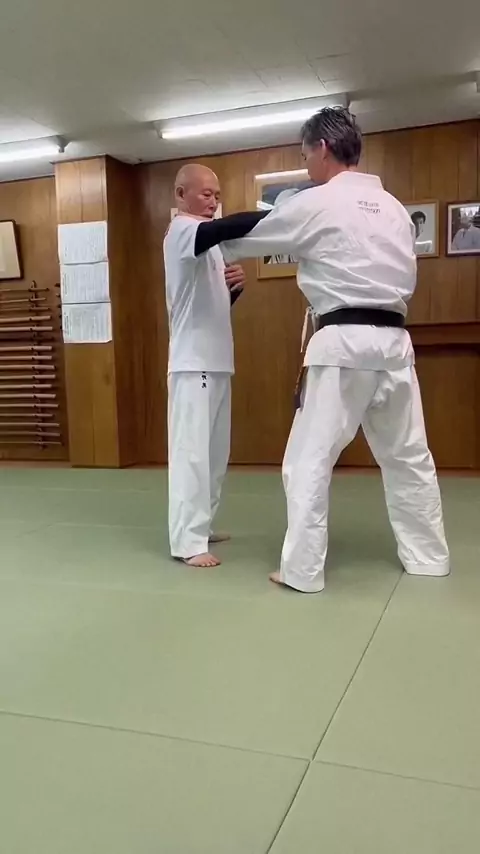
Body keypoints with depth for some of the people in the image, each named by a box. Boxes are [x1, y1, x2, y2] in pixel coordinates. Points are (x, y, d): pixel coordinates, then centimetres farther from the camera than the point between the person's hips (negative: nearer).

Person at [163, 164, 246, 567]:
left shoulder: (202, 236, 23)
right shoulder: (184, 230, -7)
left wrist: (234, 284, 1)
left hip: (215, 358, 10)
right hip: (193, 360, -10)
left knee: (215, 450, 13)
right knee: (192, 450, -10)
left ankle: (200, 525, 24)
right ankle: (188, 541, -6)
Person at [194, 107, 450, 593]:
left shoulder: (316, 204, -3)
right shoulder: (394, 207, 15)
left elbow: (251, 238, 7)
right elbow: (406, 277, 20)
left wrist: (206, 238, 25)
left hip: (343, 341, -7)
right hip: (393, 339, 7)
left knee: (310, 458, 1)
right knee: (408, 454, 15)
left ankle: (302, 569, 5)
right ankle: (428, 557, 26)